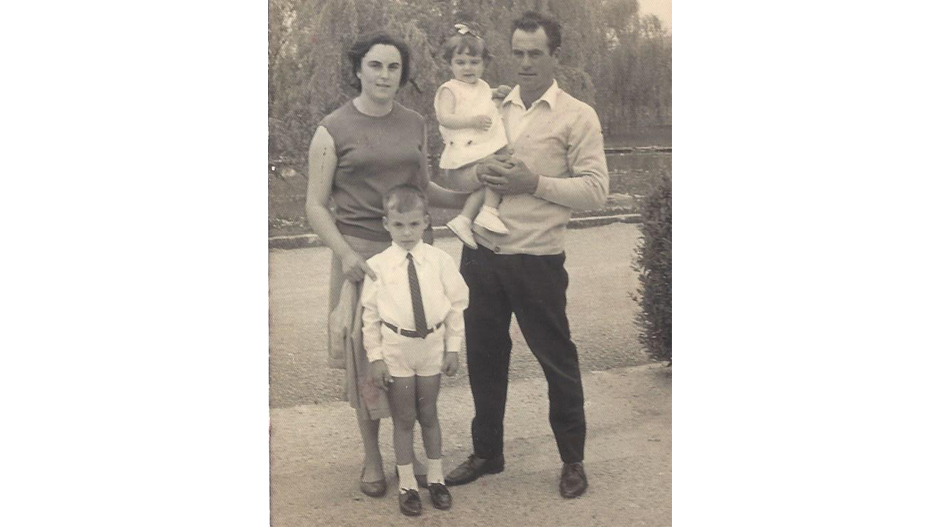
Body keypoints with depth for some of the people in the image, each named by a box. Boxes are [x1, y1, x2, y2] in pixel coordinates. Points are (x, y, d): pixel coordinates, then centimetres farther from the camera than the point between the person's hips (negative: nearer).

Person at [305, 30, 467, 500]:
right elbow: (316, 205, -5)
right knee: (366, 356, 6)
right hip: (361, 255, -3)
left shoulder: (414, 124, 8)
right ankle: (372, 458, 23)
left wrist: (472, 198, 4)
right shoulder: (333, 130, -5)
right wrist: (345, 253, -18)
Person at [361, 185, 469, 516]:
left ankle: (435, 477, 33)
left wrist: (453, 347, 1)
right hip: (395, 350, -1)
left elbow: (456, 305, 0)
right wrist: (375, 356, -6)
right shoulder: (377, 266, -10)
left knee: (428, 414, 16)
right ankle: (407, 485, 24)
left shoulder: (440, 261, -6)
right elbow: (370, 314, -5)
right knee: (404, 418, 9)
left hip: (432, 347, 1)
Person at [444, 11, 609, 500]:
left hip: (536, 261, -4)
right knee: (484, 357, 13)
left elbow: (595, 189, -8)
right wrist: (479, 171, -5)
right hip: (480, 255, 5)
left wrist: (534, 183, -18)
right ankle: (486, 452, 31)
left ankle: (573, 460, 25)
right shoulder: (491, 107, 12)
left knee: (557, 359, 7)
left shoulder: (577, 116, -2)